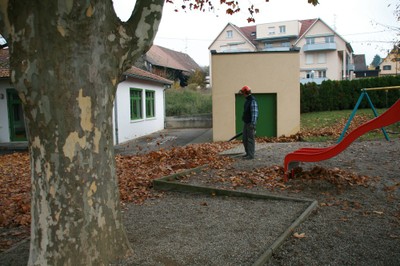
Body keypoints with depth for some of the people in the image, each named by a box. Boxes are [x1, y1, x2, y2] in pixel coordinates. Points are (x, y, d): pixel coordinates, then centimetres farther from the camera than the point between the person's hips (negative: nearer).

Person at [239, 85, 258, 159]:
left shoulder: (252, 100, -16)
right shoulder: (247, 100, 15)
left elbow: (254, 112, -21)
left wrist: (253, 123, -23)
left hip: (250, 123, -10)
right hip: (246, 123, 10)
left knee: (250, 139, -5)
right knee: (245, 139, 13)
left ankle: (251, 155, -1)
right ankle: (248, 153, 23)